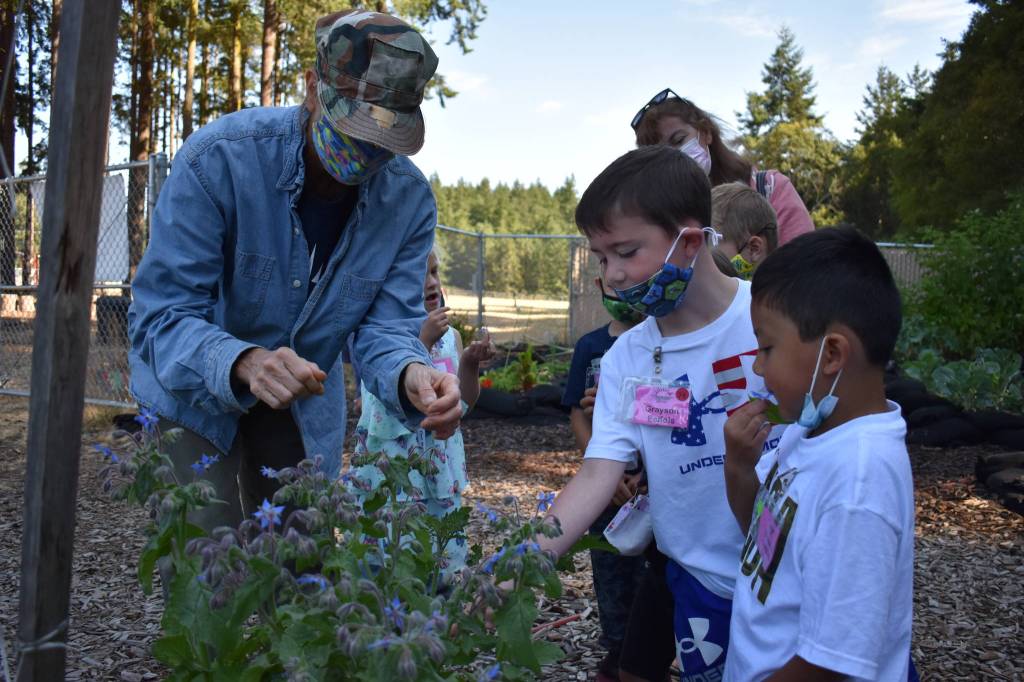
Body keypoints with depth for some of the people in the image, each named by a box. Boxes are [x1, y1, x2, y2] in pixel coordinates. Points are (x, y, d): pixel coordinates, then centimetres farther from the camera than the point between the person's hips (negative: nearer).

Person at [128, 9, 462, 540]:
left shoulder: (409, 198, -17)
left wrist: (411, 375, -40)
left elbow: (386, 324, -16)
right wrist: (244, 364, -48)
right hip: (193, 385, -3)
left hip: (304, 402, 4)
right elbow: (160, 315, -29)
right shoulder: (219, 157, -29)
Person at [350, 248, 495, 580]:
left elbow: (462, 405, 6)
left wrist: (471, 363, -11)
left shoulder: (450, 335, 7)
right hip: (396, 464, -5)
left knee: (443, 558, 10)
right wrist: (424, 340, -22)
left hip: (440, 462, 5)